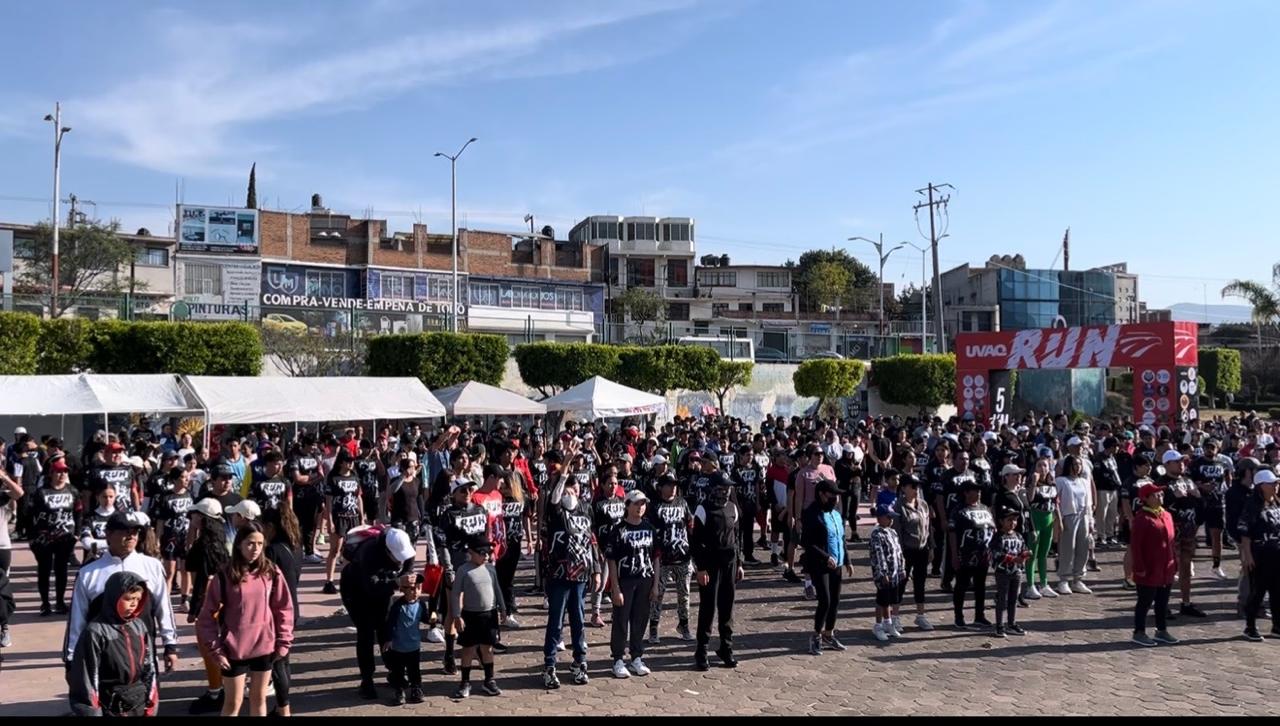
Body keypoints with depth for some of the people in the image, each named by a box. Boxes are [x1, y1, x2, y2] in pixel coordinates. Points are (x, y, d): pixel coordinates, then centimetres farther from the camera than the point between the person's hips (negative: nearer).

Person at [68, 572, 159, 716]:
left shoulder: (139, 626, 2)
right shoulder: (96, 631, -15)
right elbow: (87, 675, -13)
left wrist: (150, 704, 9)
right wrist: (90, 711, -12)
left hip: (139, 702, 5)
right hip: (110, 705, -5)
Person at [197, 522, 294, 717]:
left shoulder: (271, 572, -4)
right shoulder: (224, 576, -10)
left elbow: (284, 608, 2)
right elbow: (207, 616, -5)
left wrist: (283, 642, 0)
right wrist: (215, 649, -8)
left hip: (264, 647, 2)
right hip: (234, 650, -2)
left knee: (259, 698, 17)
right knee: (233, 702, 9)